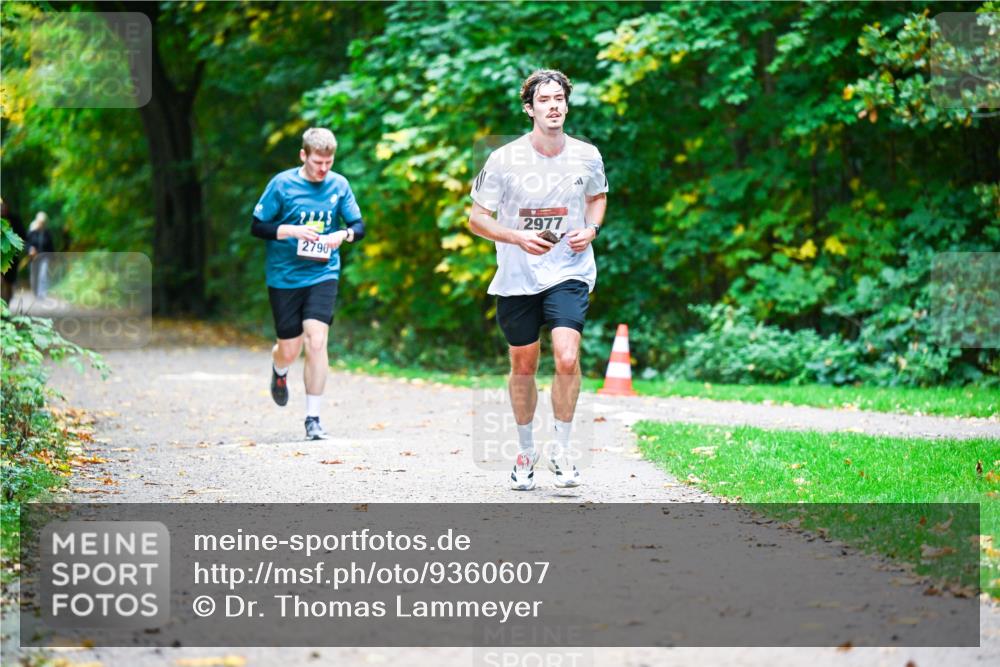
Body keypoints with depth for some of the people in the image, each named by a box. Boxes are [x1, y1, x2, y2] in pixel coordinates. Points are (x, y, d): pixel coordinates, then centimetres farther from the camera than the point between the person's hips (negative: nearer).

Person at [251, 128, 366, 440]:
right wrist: (292, 230, -19)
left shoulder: (339, 185, 1)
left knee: (316, 341, -15)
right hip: (284, 276, -1)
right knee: (290, 350, 3)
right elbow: (257, 227, -3)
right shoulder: (282, 184, -6)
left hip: (323, 274, 1)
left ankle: (313, 418, -6)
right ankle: (279, 370, 43)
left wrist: (344, 234, -16)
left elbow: (359, 226, 6)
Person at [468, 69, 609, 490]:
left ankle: (561, 449, -1)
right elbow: (477, 218, -2)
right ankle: (525, 451, 31)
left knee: (567, 357, -19)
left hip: (569, 272, 0)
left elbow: (598, 196, 20)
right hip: (517, 277, 0)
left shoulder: (587, 157, -1)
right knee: (523, 365, 11)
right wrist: (518, 237, -18)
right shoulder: (504, 160, -8)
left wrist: (592, 229, 0)